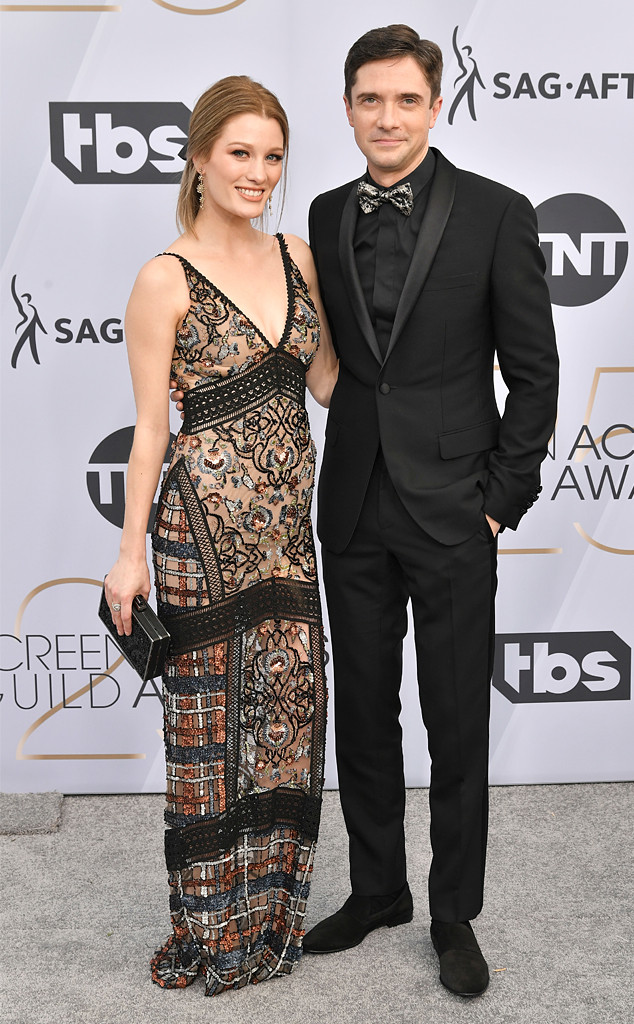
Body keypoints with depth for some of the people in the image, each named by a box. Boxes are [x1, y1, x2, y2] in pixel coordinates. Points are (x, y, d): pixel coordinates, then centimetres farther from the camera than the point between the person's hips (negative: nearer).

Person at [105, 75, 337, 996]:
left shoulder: (298, 258, 9)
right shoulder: (166, 280, -8)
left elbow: (328, 382, 8)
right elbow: (150, 427, -7)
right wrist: (131, 552, -9)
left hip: (287, 520, 6)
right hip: (207, 521, -5)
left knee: (289, 706, 11)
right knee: (215, 716, 5)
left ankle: (272, 912, 31)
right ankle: (215, 929, 25)